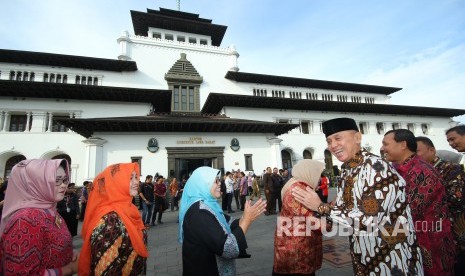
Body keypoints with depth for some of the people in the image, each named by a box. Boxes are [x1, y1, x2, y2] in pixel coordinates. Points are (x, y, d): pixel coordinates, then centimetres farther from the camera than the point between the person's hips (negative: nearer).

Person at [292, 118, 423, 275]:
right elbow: (342, 207, 5)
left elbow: (368, 220, -29)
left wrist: (321, 207, -24)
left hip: (393, 261, -7)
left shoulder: (376, 168, -24)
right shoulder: (347, 170, 0)